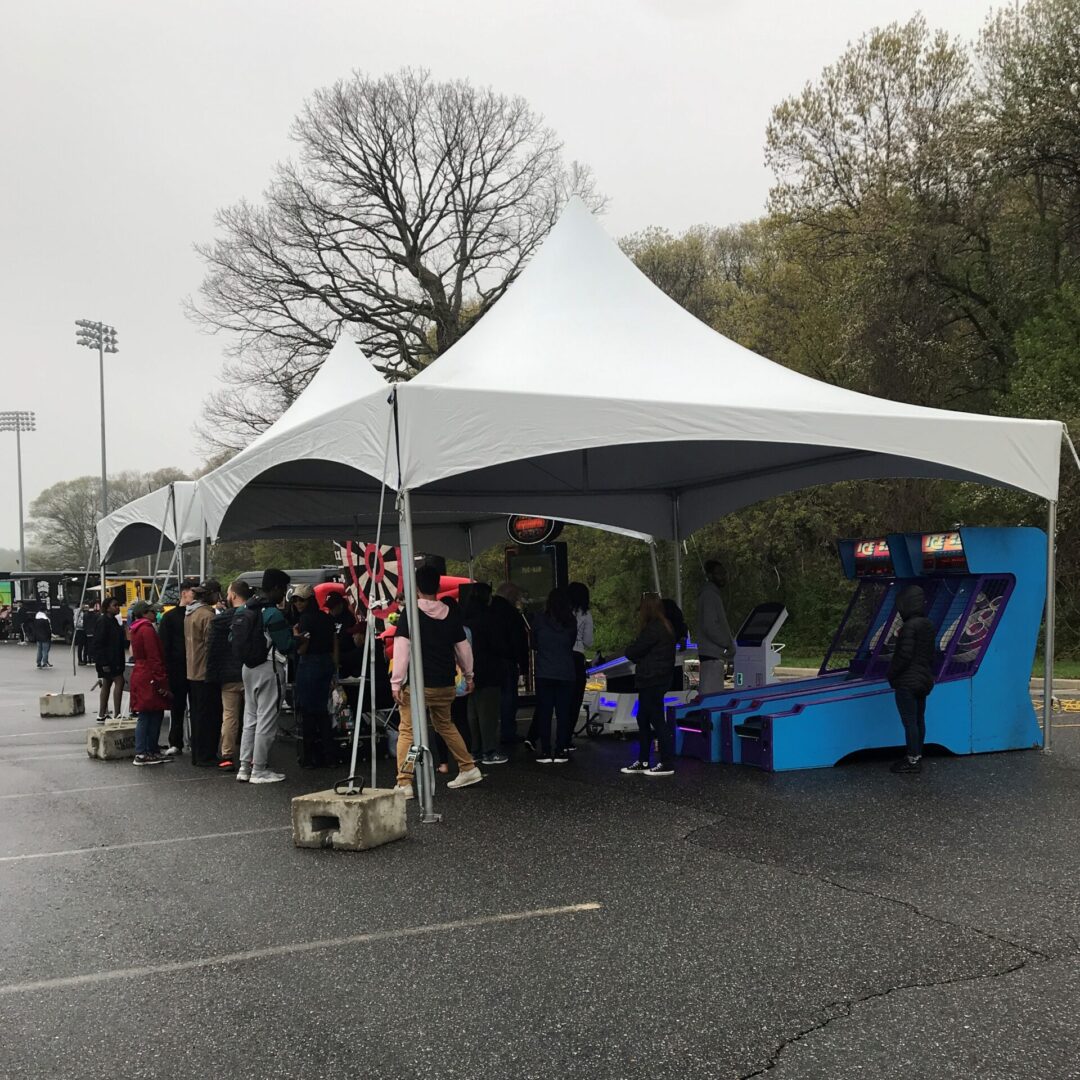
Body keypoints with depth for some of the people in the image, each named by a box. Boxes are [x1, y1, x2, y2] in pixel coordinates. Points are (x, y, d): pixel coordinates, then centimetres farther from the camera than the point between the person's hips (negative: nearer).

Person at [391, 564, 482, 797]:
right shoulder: (451, 615, 6)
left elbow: (401, 649, -15)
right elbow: (463, 648, 15)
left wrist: (396, 683, -14)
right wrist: (468, 676, 28)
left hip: (418, 684, -5)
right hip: (445, 685, 5)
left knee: (407, 731, -2)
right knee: (445, 725, 24)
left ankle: (404, 783, -11)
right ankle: (468, 769, 27)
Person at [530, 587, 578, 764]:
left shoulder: (539, 620, -4)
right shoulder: (571, 622, -2)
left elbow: (534, 644, 8)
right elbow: (572, 644, 10)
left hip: (544, 673, -1)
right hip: (565, 673, 1)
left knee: (544, 712, 4)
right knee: (563, 713, 5)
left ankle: (545, 751, 2)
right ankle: (560, 751, 3)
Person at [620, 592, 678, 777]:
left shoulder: (653, 629, -19)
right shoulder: (664, 626, 13)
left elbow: (632, 652, -15)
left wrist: (630, 650, 5)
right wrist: (640, 658, -1)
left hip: (651, 682, -10)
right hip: (652, 680, 10)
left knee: (657, 720, -5)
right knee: (643, 720, 15)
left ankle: (667, 764, 0)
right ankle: (643, 761, 22)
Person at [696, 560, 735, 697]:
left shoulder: (714, 593, 20)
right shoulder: (709, 594, -12)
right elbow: (710, 627, -20)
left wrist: (730, 642, 15)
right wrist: (729, 644, -14)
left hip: (716, 654, 10)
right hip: (711, 655, -10)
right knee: (710, 695, -13)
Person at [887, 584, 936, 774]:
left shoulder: (909, 626, -20)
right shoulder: (928, 625, 9)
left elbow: (904, 655, -21)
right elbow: (930, 655, 15)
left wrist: (891, 674, -8)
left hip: (907, 682, -9)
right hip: (924, 680, 10)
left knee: (909, 722, -3)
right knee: (919, 719, 16)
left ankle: (913, 761, 1)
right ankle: (917, 756, 25)